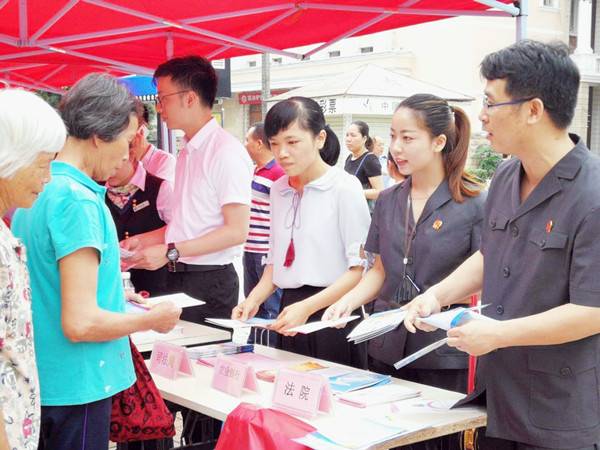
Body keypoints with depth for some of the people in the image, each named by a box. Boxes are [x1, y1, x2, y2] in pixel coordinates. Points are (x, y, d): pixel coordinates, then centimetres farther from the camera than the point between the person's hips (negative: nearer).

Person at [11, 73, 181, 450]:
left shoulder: (36, 194, 7)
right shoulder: (78, 201, -21)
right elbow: (80, 323, -26)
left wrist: (115, 297, 18)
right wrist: (153, 319, -11)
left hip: (40, 380, 9)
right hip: (77, 386, -9)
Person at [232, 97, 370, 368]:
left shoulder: (344, 187, -10)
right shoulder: (278, 190, 10)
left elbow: (359, 268, -12)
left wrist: (308, 307, -20)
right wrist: (254, 300, 2)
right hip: (290, 313, 5)